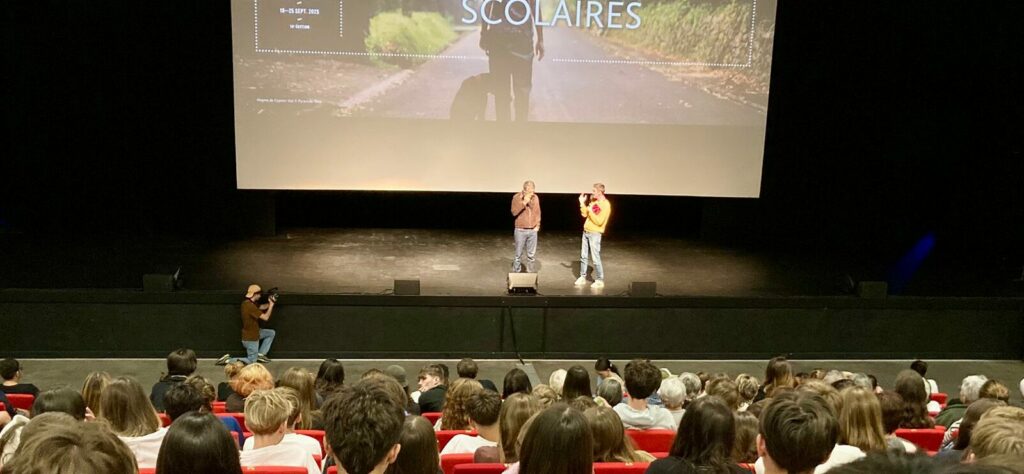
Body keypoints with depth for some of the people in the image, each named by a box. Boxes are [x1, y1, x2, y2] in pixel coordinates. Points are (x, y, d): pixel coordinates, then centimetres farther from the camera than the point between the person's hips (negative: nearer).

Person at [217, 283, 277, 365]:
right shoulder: (250, 306, -30)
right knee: (251, 361, 3)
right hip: (250, 338, -9)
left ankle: (260, 355, 17)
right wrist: (271, 304, -17)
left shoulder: (247, 303, 1)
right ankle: (228, 360, 0)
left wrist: (270, 303, -2)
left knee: (272, 333, 17)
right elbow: (265, 317, -26)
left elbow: (262, 307, 14)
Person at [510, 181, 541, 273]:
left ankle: (531, 273, 12)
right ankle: (515, 273, 10)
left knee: (531, 255, 4)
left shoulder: (536, 197, 5)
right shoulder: (517, 197, -5)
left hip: (533, 230, 3)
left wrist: (538, 225, 5)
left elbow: (538, 213, 12)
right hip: (520, 230, -3)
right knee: (518, 254, 1)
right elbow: (514, 212, -13)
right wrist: (524, 203, -20)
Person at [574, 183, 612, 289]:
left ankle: (599, 281, 3)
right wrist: (582, 203, 3)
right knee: (583, 256, 11)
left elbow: (599, 221, -22)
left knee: (595, 258, -5)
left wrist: (591, 211, -21)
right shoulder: (593, 201, 9)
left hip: (595, 234, -8)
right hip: (586, 232, 8)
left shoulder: (605, 205, -16)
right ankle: (582, 277, 20)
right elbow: (584, 214, 12)